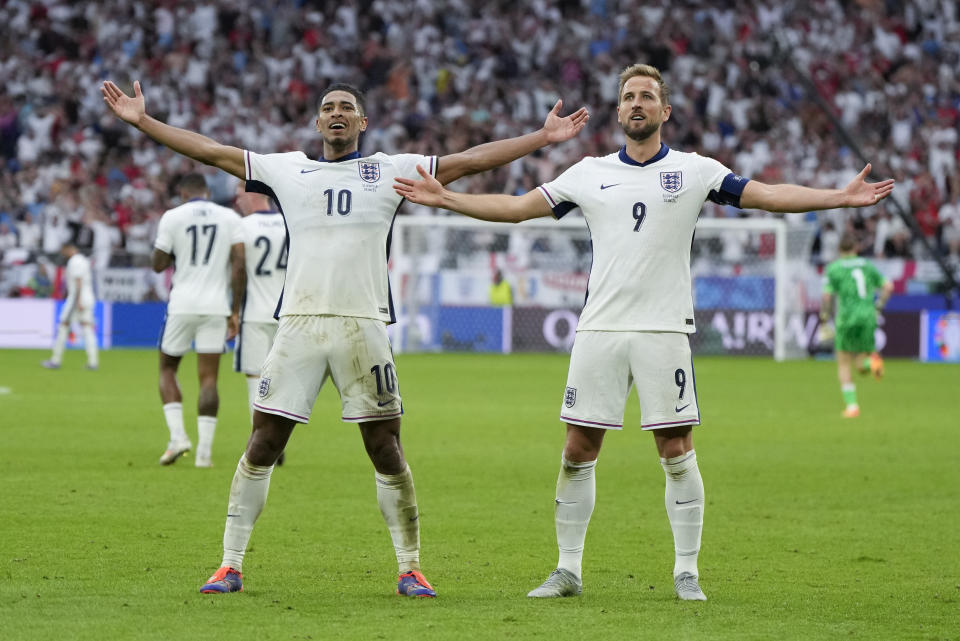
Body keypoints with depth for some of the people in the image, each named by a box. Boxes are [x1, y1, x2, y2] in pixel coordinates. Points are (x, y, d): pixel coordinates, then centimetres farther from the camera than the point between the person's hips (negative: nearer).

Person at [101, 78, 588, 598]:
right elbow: (211, 151, 16)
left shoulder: (391, 171, 10)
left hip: (362, 326, -1)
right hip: (299, 322, 1)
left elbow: (471, 160, 10)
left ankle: (409, 569, 8)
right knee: (262, 445, -2)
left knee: (386, 451, -1)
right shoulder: (287, 169, 14)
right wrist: (142, 121, 13)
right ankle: (231, 565, 5)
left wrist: (541, 138, 5)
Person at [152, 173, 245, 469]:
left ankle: (177, 436, -1)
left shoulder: (173, 217, -1)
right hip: (216, 307, 2)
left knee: (167, 369, 15)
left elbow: (158, 265, 2)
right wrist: (235, 311, 3)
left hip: (182, 306, -1)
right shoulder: (230, 218, 4)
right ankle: (204, 451, -3)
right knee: (208, 377, 5)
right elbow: (239, 265, -2)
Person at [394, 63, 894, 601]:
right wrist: (443, 198, 7)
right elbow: (516, 207, 13)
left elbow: (769, 196, 0)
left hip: (666, 329, -2)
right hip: (600, 329, 2)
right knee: (579, 451, 1)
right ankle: (568, 570, 11)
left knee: (677, 451, -3)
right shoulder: (591, 173, 10)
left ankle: (687, 572, 6)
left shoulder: (694, 171, 4)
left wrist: (843, 197, -10)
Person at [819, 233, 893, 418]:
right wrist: (877, 307, 19)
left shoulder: (833, 269, -1)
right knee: (862, 366, 13)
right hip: (868, 319, 3)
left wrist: (824, 317, 4)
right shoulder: (867, 266, 11)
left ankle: (851, 405, 0)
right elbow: (888, 287, 9)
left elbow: (827, 297, -9)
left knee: (844, 365, 12)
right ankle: (872, 360, -24)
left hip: (847, 319, -3)